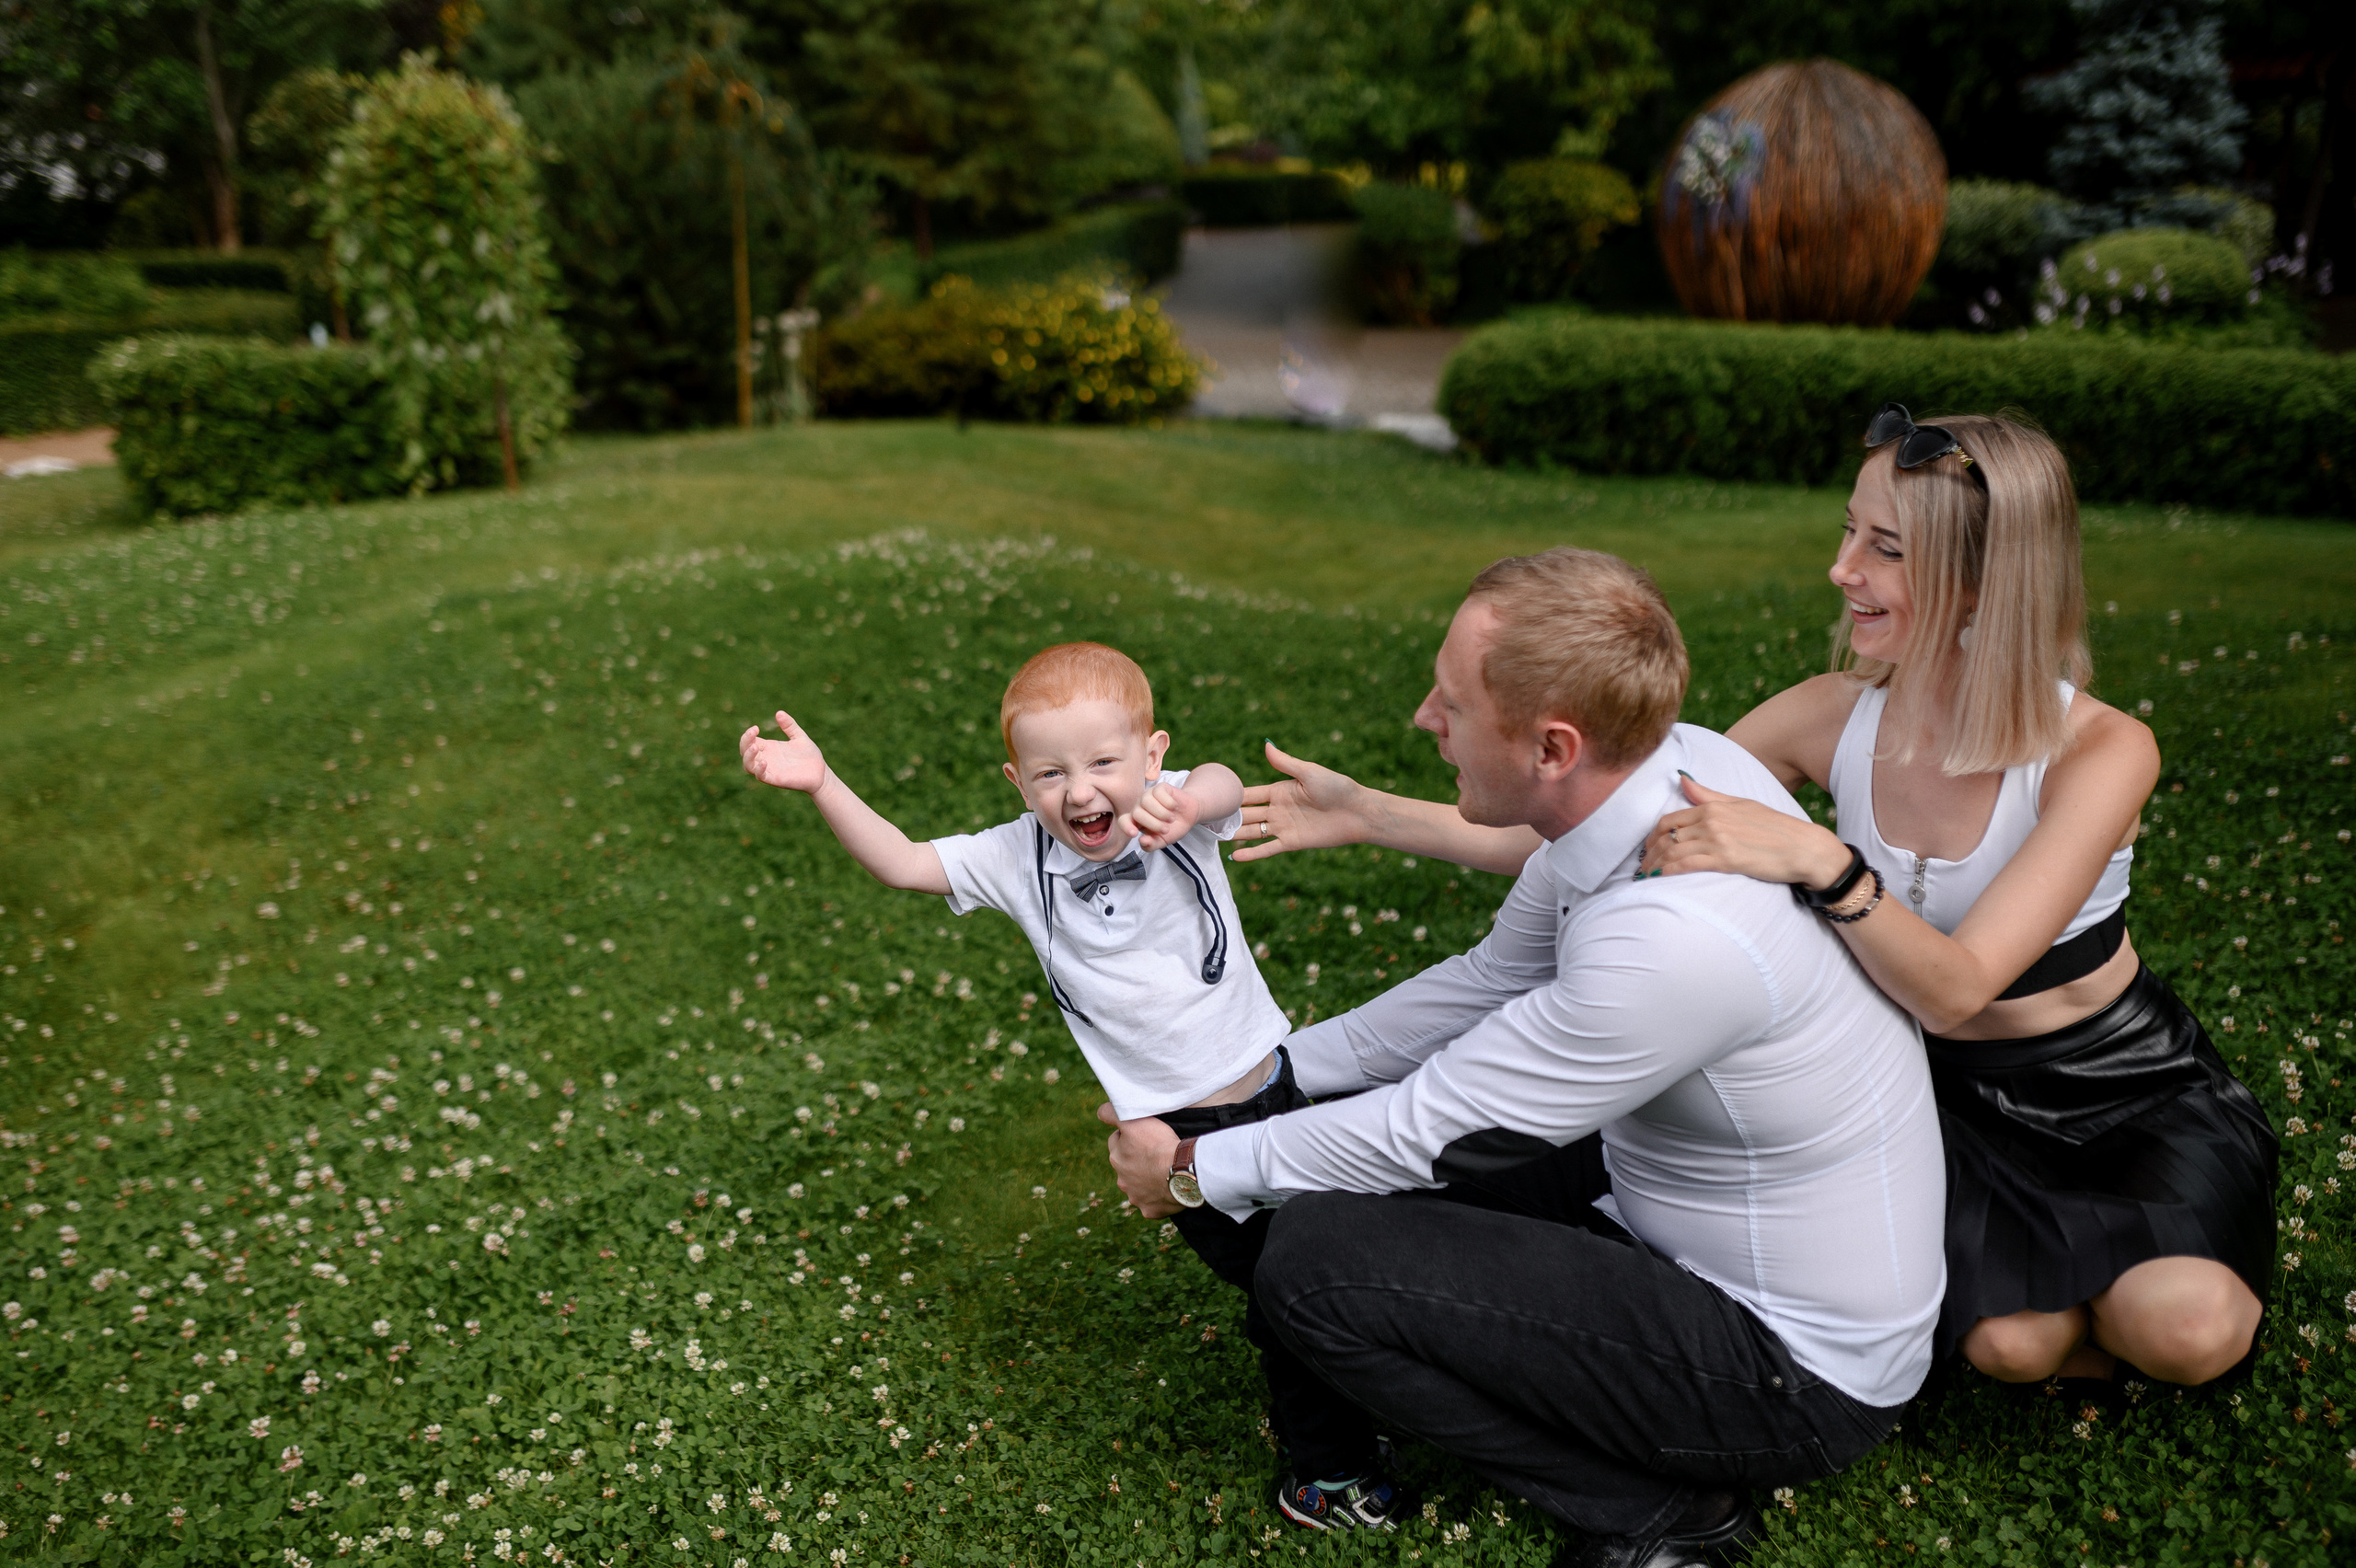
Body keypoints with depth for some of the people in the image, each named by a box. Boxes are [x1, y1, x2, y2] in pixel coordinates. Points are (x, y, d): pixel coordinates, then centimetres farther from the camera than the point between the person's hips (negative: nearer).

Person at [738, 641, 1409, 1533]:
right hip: (1181, 1129, -1)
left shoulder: (1176, 813, -13)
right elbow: (903, 864, -10)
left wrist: (1187, 798, -59)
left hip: (1270, 1081, 2)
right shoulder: (1018, 861, -8)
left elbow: (1224, 786, -35)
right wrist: (822, 786, -23)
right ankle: (1330, 1469, 24)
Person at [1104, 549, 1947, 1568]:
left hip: (1799, 1375, -8)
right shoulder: (1669, 763, -9)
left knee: (1313, 1255, -18)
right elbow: (1492, 982, 6)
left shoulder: (1674, 937, -35)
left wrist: (1193, 1172, -7)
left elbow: (1425, 1129, -23)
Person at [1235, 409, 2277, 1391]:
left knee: (2184, 1332, -26)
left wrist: (1818, 859, -50)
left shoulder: (2100, 751, -23)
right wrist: (1369, 816, -16)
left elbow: (1955, 986, -34)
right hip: (1949, 1094, 2)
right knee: (2008, 1342, -23)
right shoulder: (1833, 719, -14)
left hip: (2126, 1091, -1)